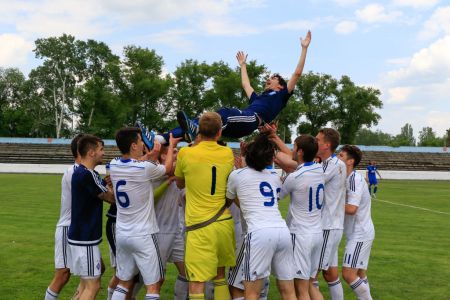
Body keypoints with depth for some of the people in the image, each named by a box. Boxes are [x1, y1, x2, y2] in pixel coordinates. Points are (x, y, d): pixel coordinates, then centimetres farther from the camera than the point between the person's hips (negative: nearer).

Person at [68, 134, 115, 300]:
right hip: (85, 239, -10)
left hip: (81, 236, 10)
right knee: (92, 285, -2)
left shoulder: (85, 173, 11)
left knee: (87, 283, 18)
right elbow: (113, 197, -13)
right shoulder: (86, 174, -20)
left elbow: (107, 193, 11)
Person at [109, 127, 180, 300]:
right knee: (153, 285, 2)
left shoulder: (113, 165, -1)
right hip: (143, 235, -6)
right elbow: (168, 169, 4)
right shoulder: (145, 168, -16)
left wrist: (150, 155, 28)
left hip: (121, 234, 7)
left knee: (123, 282, 16)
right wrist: (171, 146, 19)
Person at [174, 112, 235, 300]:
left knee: (196, 283, -3)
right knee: (220, 275, 23)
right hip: (224, 223, 4)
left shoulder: (185, 153, -5)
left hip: (199, 226, -4)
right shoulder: (228, 154, 3)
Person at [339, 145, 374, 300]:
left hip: (360, 235, -10)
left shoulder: (355, 178, -18)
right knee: (359, 274, 15)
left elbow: (351, 209, -25)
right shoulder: (348, 178, 10)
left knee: (348, 274, -10)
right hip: (360, 233, 10)